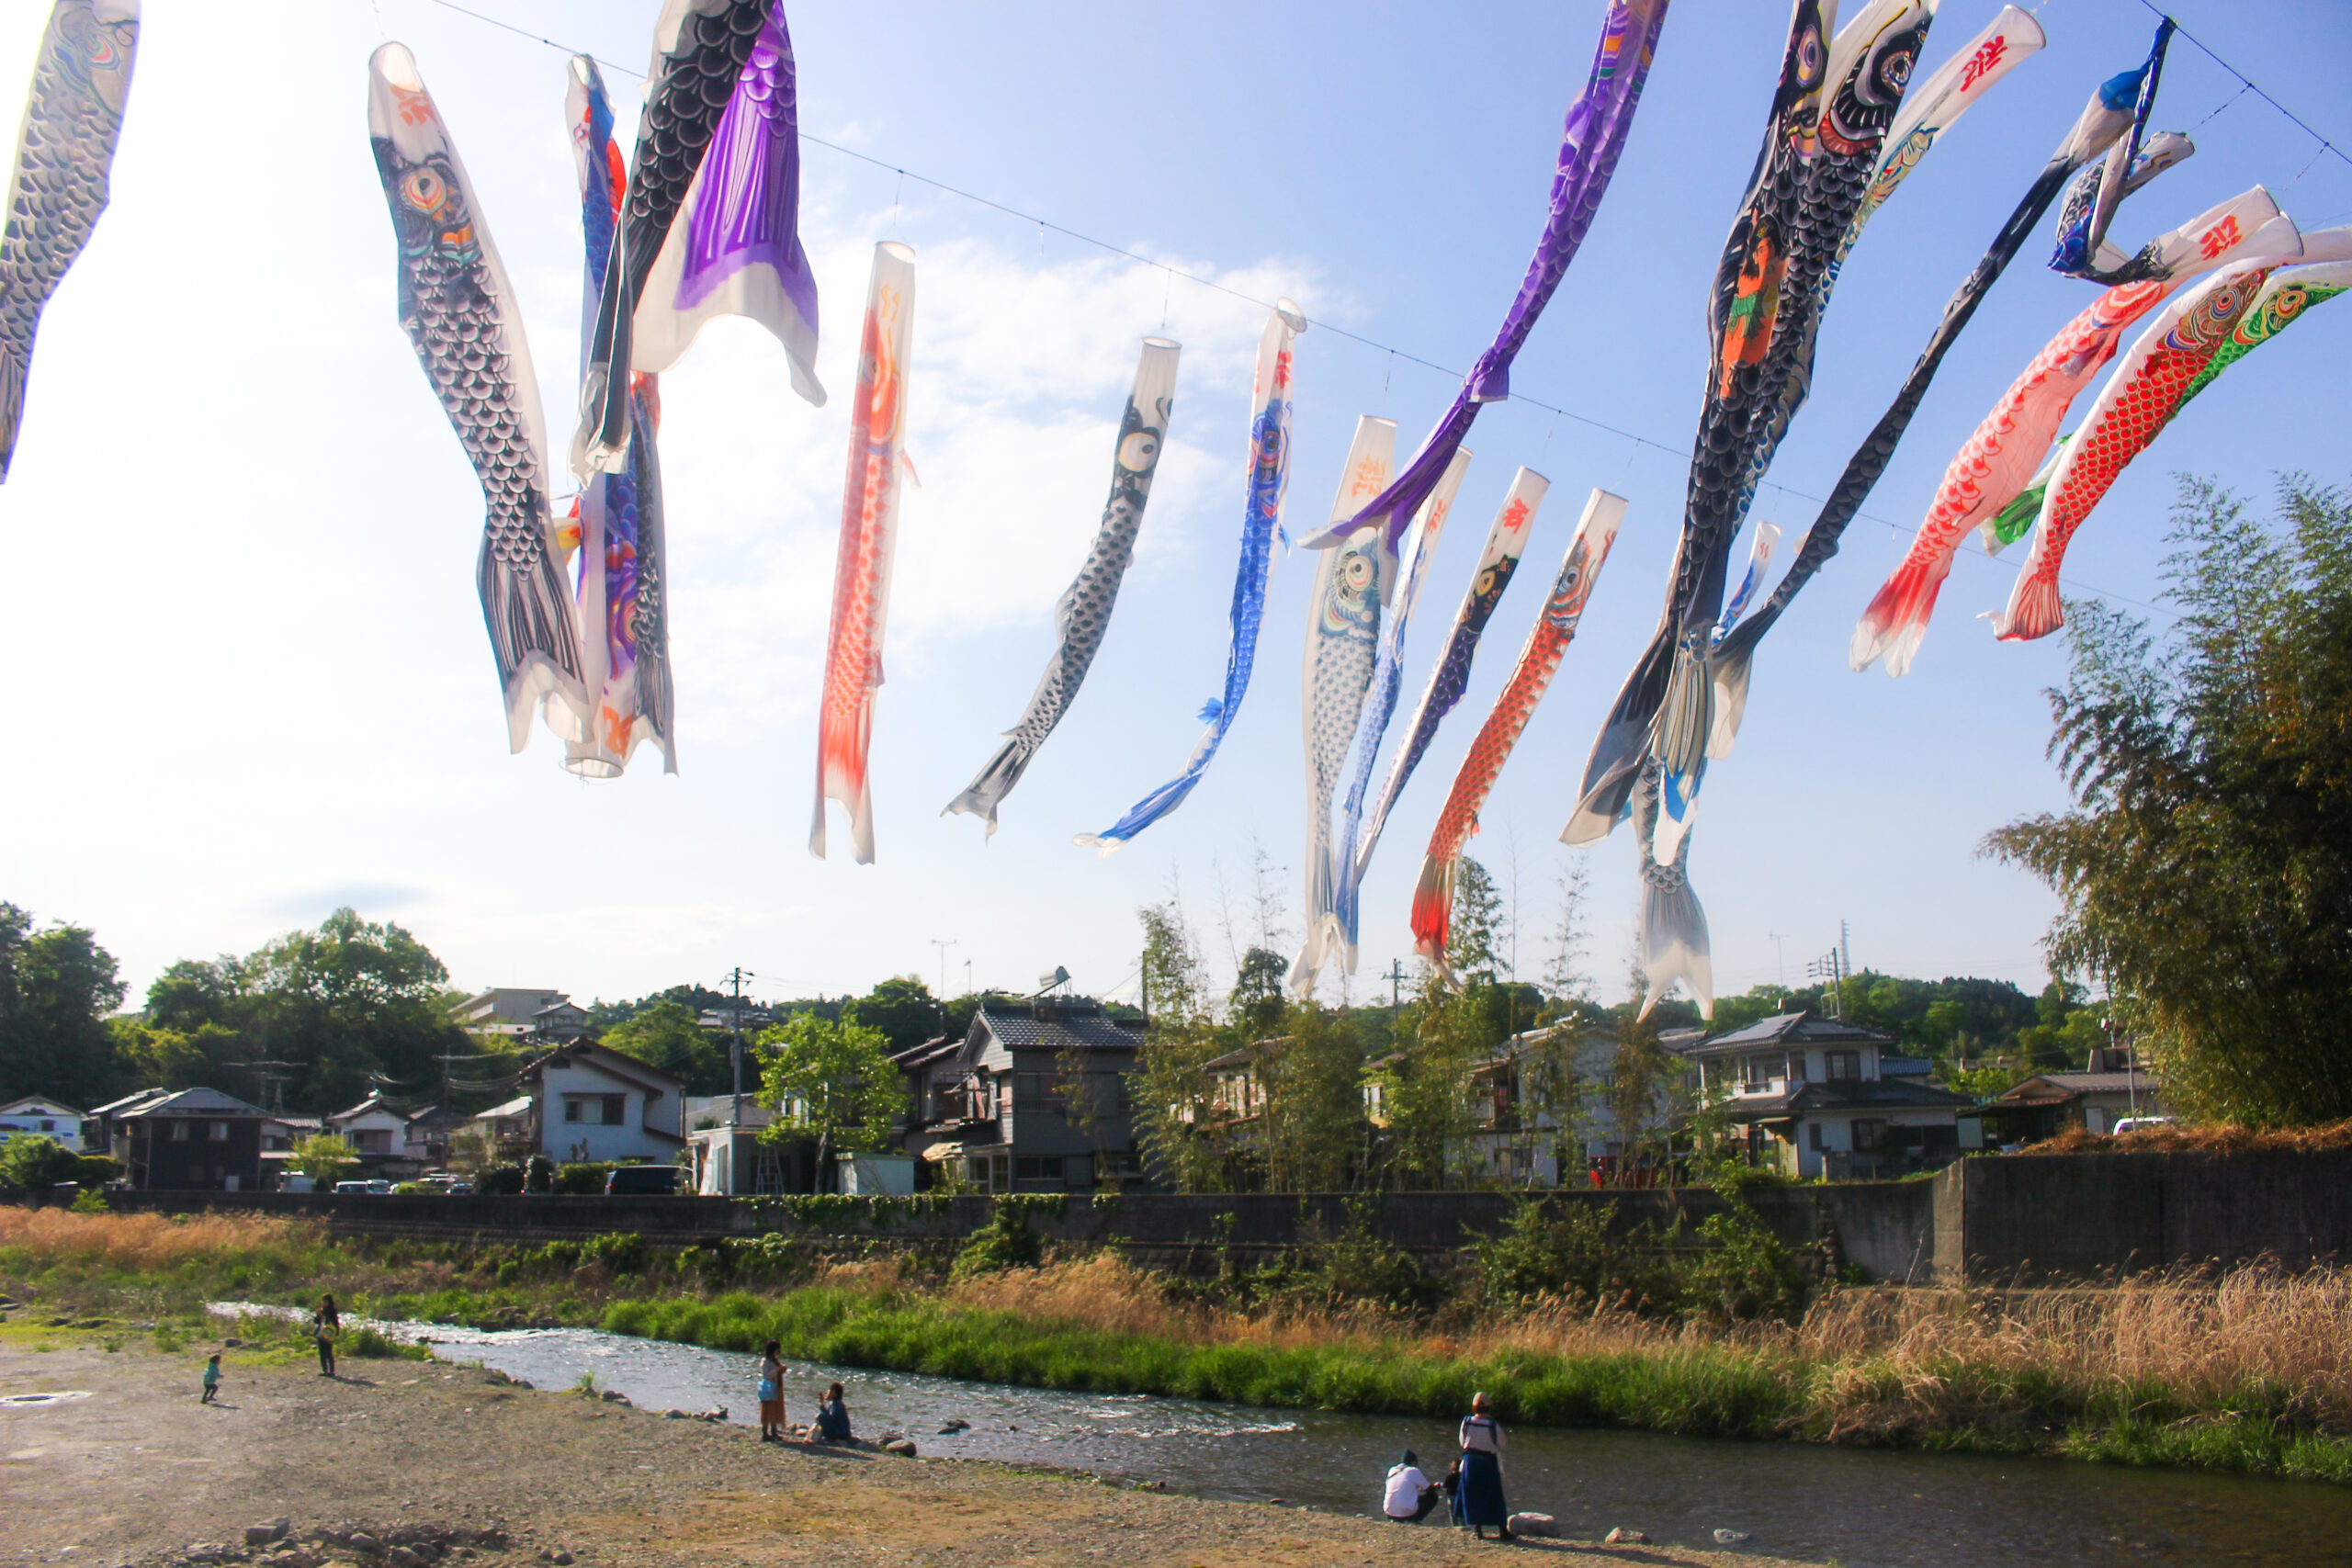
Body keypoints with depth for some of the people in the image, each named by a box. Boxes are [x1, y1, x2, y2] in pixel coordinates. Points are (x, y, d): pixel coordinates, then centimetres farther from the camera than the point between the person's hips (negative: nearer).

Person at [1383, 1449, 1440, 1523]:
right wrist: (1437, 1487, 31)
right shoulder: (1414, 1471, -1)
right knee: (1433, 1497, 13)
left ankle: (1395, 1520, 12)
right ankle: (1413, 1520, 1)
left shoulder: (1392, 1470, 13)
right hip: (1407, 1513, -5)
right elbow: (1430, 1490, 9)